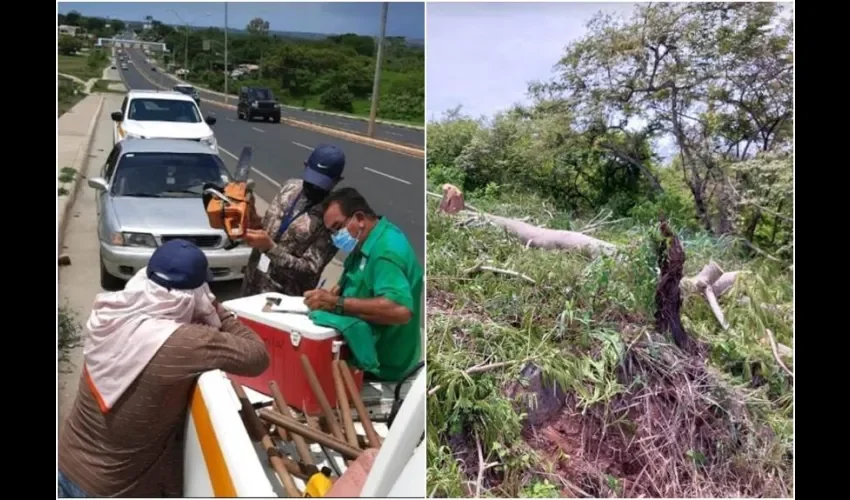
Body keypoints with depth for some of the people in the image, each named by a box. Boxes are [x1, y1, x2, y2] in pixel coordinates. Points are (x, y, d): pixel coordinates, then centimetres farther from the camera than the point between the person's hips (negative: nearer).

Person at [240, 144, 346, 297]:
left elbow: (309, 269, -21)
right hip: (252, 282, 6)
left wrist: (270, 247, -27)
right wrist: (257, 224, -7)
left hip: (285, 297, -6)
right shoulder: (290, 186, 1)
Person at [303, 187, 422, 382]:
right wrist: (340, 289, -2)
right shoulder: (366, 241, 6)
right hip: (368, 346, 9)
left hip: (382, 361, -9)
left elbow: (400, 310, -36)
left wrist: (336, 304, -32)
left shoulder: (387, 249, -24)